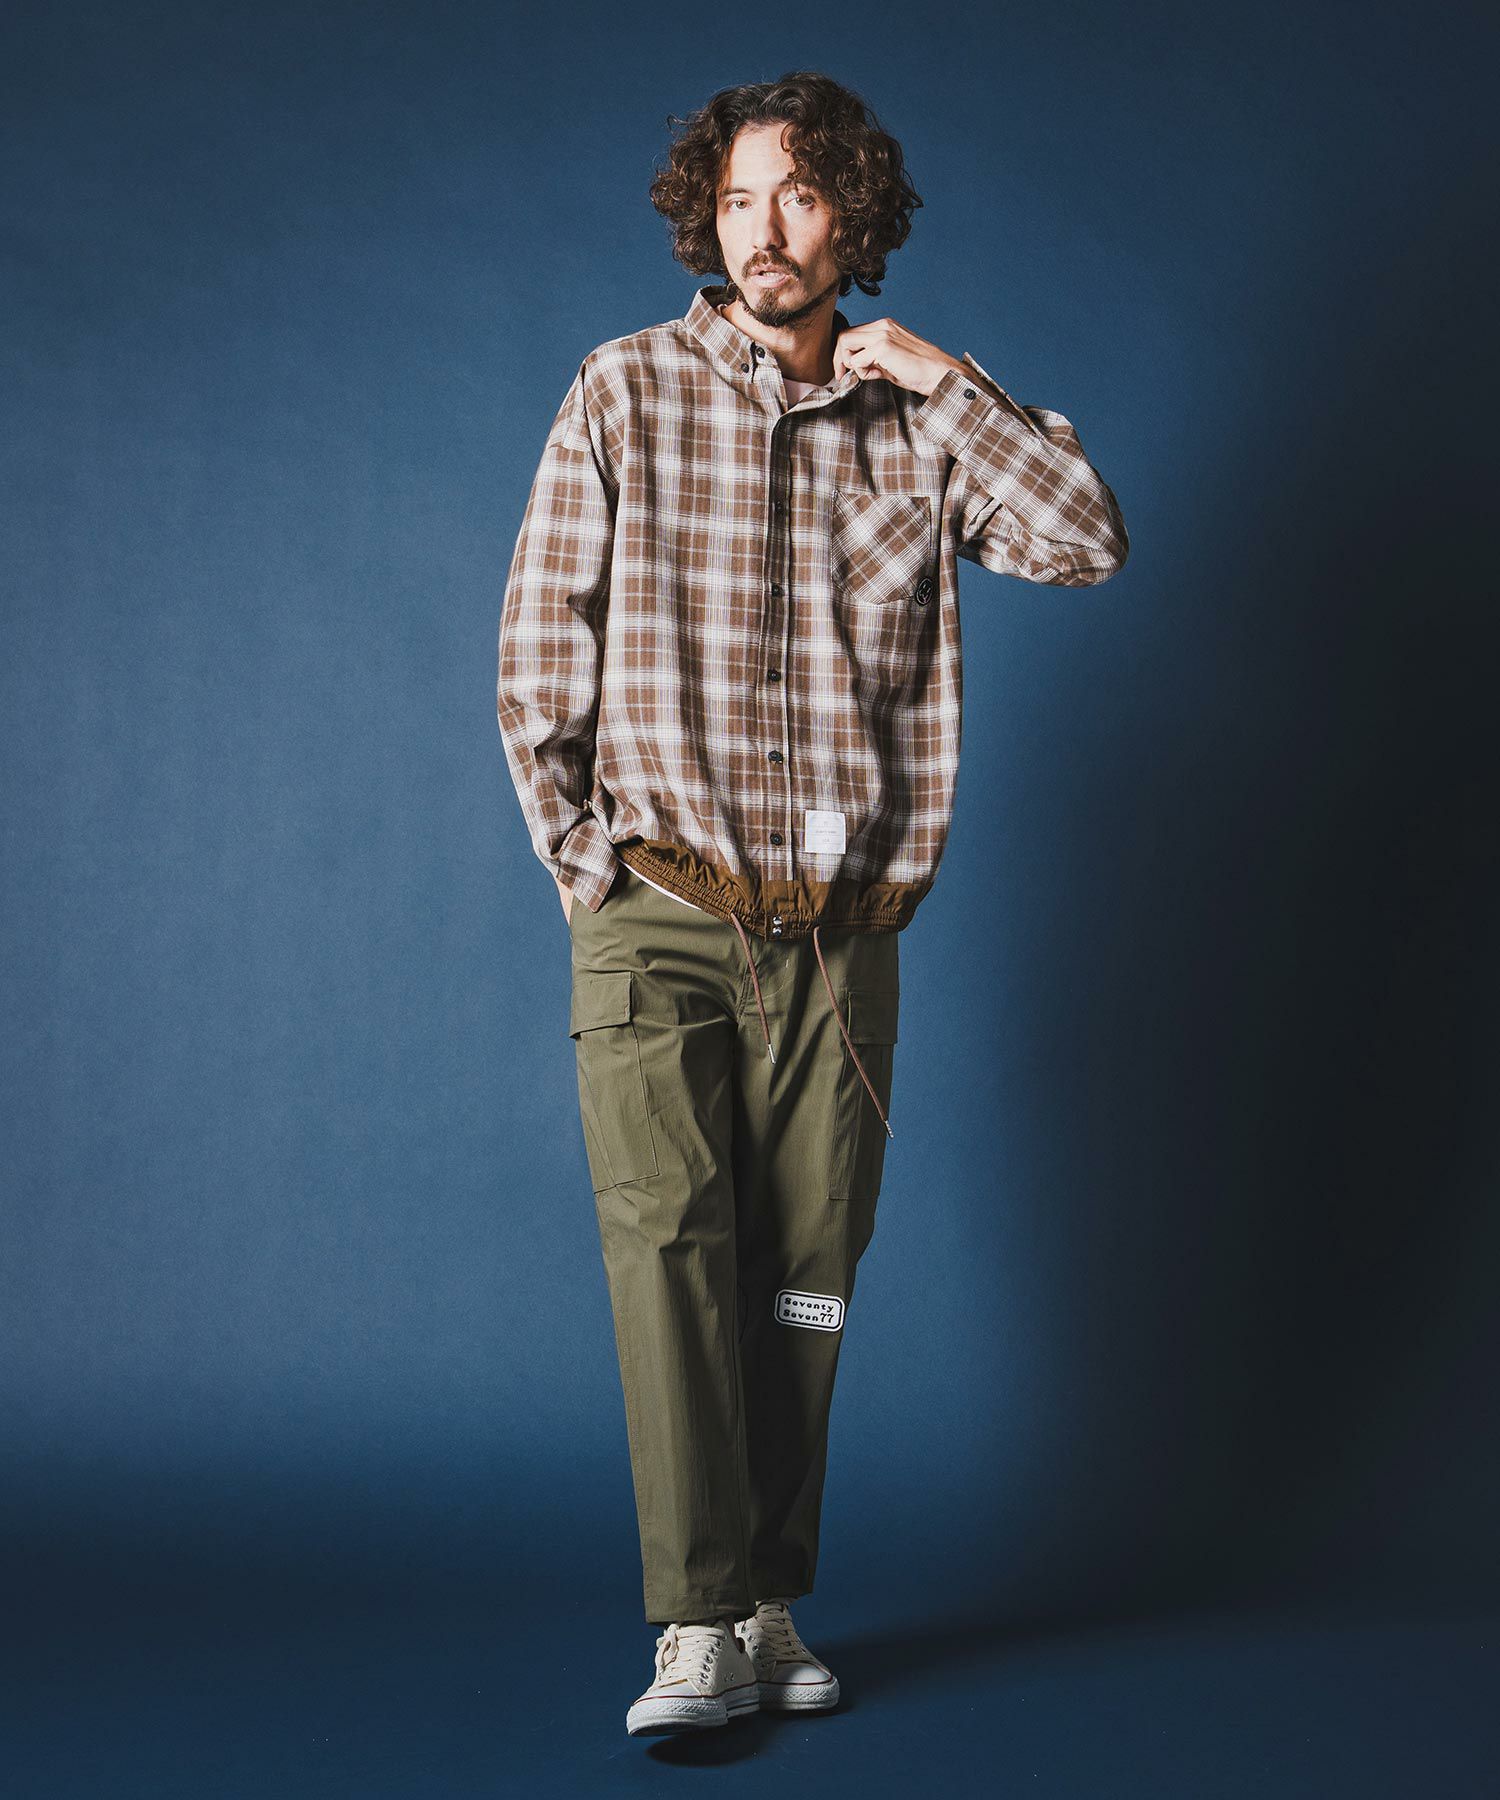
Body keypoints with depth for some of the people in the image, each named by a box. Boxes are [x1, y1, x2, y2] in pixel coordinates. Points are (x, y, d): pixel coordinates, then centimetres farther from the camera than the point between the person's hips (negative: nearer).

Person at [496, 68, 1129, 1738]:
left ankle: (770, 1607, 15)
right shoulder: (628, 392, 3)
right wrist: (591, 868, -1)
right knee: (672, 1244, -13)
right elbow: (537, 658, 3)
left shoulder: (909, 418, 9)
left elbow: (1087, 539, -4)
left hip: (840, 930, 2)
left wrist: (944, 380, -5)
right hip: (659, 917, -2)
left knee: (804, 1275, 4)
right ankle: (701, 1629, -12)